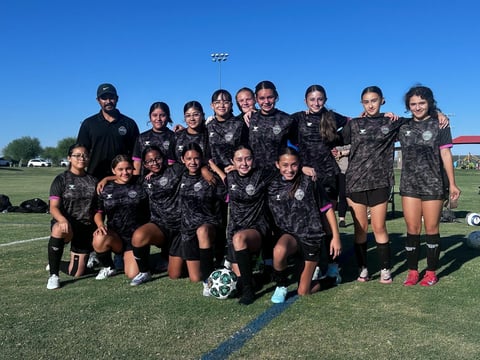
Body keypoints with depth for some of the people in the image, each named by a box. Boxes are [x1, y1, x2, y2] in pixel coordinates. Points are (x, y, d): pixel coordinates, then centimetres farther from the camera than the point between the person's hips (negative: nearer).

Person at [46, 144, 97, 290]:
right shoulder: (61, 179, -2)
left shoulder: (93, 181, 9)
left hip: (87, 227, 3)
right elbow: (53, 207, -12)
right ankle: (54, 275, -27)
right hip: (67, 223, -3)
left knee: (76, 274, 0)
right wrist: (63, 220, -33)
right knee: (58, 229, -42)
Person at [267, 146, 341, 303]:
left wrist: (336, 237, -4)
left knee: (303, 292, 1)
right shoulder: (273, 186, -4)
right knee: (279, 251, -37)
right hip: (289, 234, 2)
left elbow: (327, 208, -5)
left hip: (311, 236, -2)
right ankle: (281, 286, -6)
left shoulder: (308, 182, -12)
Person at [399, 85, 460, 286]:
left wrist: (452, 184, -4)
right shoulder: (404, 127, 8)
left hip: (433, 185, -3)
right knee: (412, 229, 5)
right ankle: (412, 271, 14)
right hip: (409, 185, 3)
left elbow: (446, 155, -2)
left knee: (431, 229, 4)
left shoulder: (439, 125, 0)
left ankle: (431, 272, 15)